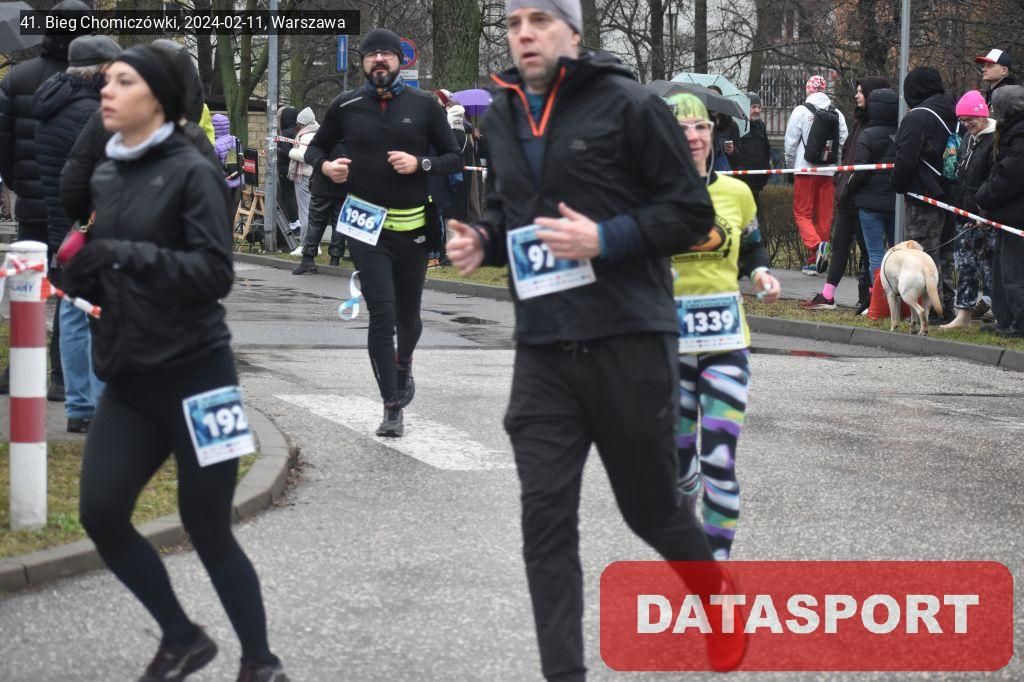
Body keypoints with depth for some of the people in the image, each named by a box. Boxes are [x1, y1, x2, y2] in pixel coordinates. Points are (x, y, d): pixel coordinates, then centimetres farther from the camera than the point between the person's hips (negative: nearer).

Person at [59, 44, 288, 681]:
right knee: (101, 514, -4)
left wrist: (128, 254, -25)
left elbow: (216, 272, -18)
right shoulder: (103, 178, 10)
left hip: (193, 374, -6)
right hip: (126, 379, 6)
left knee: (208, 532, 0)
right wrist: (75, 267, -4)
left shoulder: (193, 172, -9)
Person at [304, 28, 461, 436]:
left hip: (413, 226, 1)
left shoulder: (423, 106, 2)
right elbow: (316, 147, 16)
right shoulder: (346, 106, 3)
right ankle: (392, 408, -8)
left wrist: (420, 164, -14)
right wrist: (325, 165, -6)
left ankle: (403, 365, 46)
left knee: (408, 316, 12)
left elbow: (454, 158, 4)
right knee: (381, 312, -12)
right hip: (366, 226, -1)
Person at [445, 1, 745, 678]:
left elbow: (692, 213, -7)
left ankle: (717, 593, 39)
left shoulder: (628, 105, -7)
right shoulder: (502, 118, 10)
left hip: (629, 340, -4)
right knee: (546, 519, -4)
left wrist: (605, 240, -19)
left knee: (650, 505, 10)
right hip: (542, 349, 4)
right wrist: (483, 241, 4)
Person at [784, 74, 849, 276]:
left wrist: (790, 168, 11)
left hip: (806, 169, -4)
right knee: (824, 216, 8)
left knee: (802, 213, 2)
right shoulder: (837, 114, 6)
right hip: (829, 172, 4)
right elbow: (844, 143, 6)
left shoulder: (801, 111, -5)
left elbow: (791, 143, -2)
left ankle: (816, 245, -25)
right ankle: (815, 262, 10)